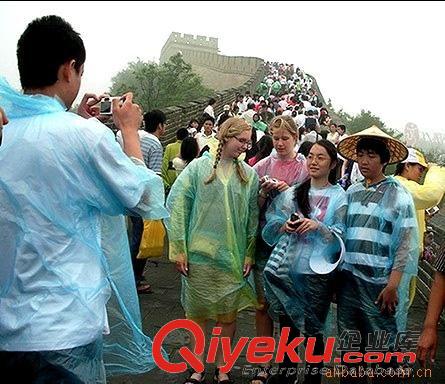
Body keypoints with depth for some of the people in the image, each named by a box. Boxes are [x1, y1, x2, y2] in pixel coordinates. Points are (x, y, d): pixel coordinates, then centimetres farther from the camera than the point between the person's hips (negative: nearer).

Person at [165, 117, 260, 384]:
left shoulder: (250, 175, 4)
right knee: (198, 312, 9)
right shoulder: (199, 167, -3)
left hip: (233, 257, 2)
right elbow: (176, 204, -5)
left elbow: (253, 218, 6)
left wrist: (250, 254, 2)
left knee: (228, 314, 8)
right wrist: (178, 249, -8)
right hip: (198, 254, -1)